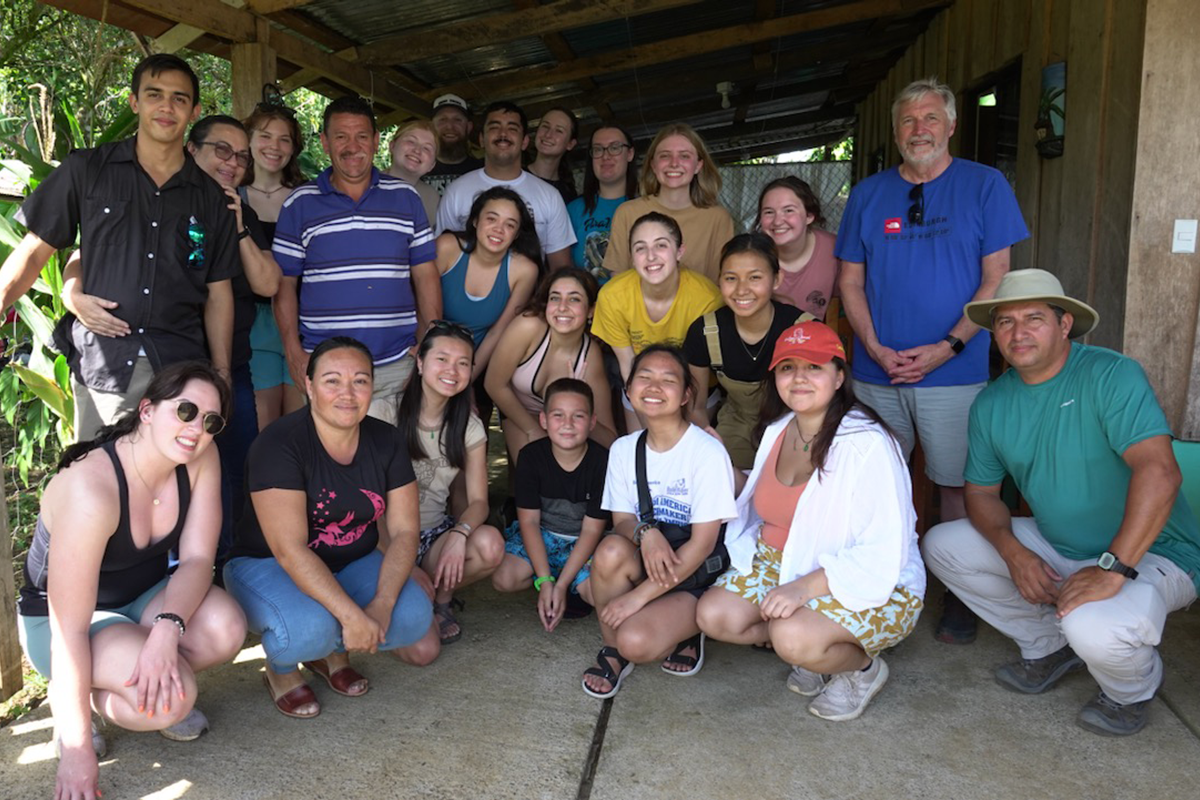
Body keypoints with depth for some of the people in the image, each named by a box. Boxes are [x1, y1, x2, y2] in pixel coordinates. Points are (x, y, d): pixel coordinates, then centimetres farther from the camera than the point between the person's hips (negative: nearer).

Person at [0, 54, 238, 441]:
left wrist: (221, 375, 6)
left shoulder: (210, 198, 10)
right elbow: (34, 251, 7)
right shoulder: (86, 170, 6)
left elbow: (218, 294, 10)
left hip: (181, 367, 1)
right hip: (101, 363, -1)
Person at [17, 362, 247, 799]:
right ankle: (80, 698, 2)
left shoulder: (201, 459, -15)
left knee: (225, 628, -26)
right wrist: (76, 749, -26)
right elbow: (70, 629, -30)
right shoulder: (90, 489, -32)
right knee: (172, 699, -30)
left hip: (144, 598, 6)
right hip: (59, 619, -5)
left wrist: (167, 628, -37)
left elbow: (197, 558, -16)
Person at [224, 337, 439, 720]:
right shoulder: (279, 443, -22)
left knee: (415, 619, -21)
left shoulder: (386, 441, -5)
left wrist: (382, 604, -23)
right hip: (267, 565, -4)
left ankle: (332, 650, 10)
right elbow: (290, 550, -27)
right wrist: (351, 614, -34)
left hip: (353, 563, 5)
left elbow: (404, 532, -7)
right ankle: (280, 667, 3)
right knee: (309, 631, -36)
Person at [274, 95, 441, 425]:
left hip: (398, 365, 1)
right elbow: (284, 284, 7)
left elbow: (425, 275, 8)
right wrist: (294, 352, -3)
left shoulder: (406, 197, 8)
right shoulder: (299, 204, 6)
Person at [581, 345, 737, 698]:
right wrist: (645, 531, -24)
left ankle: (683, 635, 7)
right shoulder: (623, 449, 0)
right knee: (611, 550, -30)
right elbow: (621, 520, 2)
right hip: (644, 563, 5)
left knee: (636, 641, -28)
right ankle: (612, 652, -6)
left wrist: (638, 595, -19)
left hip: (697, 577, -5)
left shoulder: (708, 452, -16)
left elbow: (702, 543, -17)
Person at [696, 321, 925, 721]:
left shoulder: (867, 443, -21)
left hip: (874, 585, -7)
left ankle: (863, 667, 3)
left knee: (794, 638, -32)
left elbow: (883, 553, -25)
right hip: (781, 564, 7)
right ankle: (813, 650, 11)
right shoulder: (778, 429, 4)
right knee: (714, 615, -13)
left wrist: (805, 587, -32)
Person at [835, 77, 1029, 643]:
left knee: (956, 488, 4)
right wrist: (877, 351, -6)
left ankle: (960, 599, 19)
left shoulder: (985, 186, 2)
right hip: (876, 373, 3)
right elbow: (851, 283, 8)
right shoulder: (868, 194, 10)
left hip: (954, 370, -2)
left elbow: (996, 278, -2)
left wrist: (946, 347, -13)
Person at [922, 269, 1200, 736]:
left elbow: (1159, 471, -32)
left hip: (1149, 553, -6)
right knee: (941, 546, -3)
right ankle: (1048, 646, 14)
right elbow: (981, 491, 5)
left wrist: (1113, 568, -35)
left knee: (1093, 627, -36)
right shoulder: (991, 404, 0)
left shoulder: (1111, 375, -20)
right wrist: (1013, 553, -15)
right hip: (1056, 547, 7)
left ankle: (1132, 690, 5)